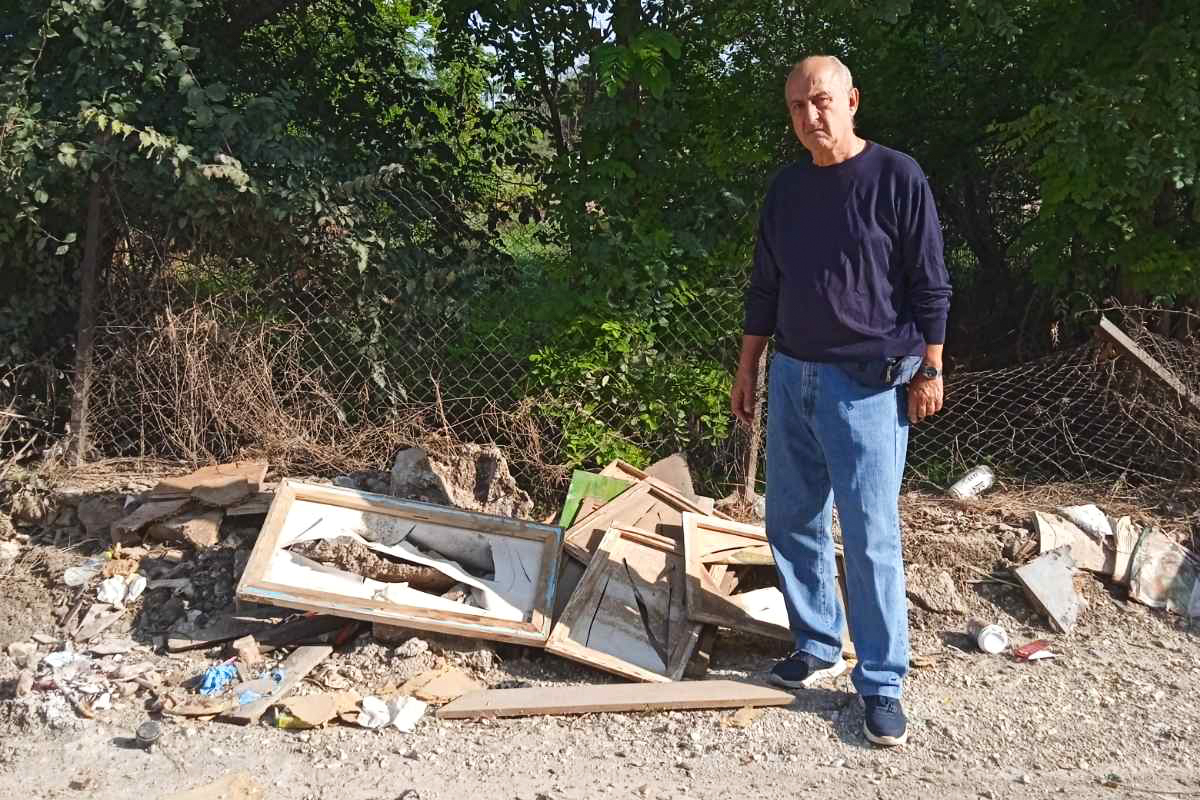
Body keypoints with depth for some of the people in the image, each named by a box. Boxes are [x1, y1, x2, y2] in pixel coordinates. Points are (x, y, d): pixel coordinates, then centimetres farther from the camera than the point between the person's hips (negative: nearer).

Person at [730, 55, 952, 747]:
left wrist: (930, 369, -7)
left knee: (871, 538, -4)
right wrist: (747, 367, 14)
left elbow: (930, 283, -5)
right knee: (792, 522, 11)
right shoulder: (786, 188, 10)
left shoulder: (897, 178, -7)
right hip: (792, 377, 6)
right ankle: (818, 646, 27)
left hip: (868, 383, -6)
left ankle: (882, 683, 8)